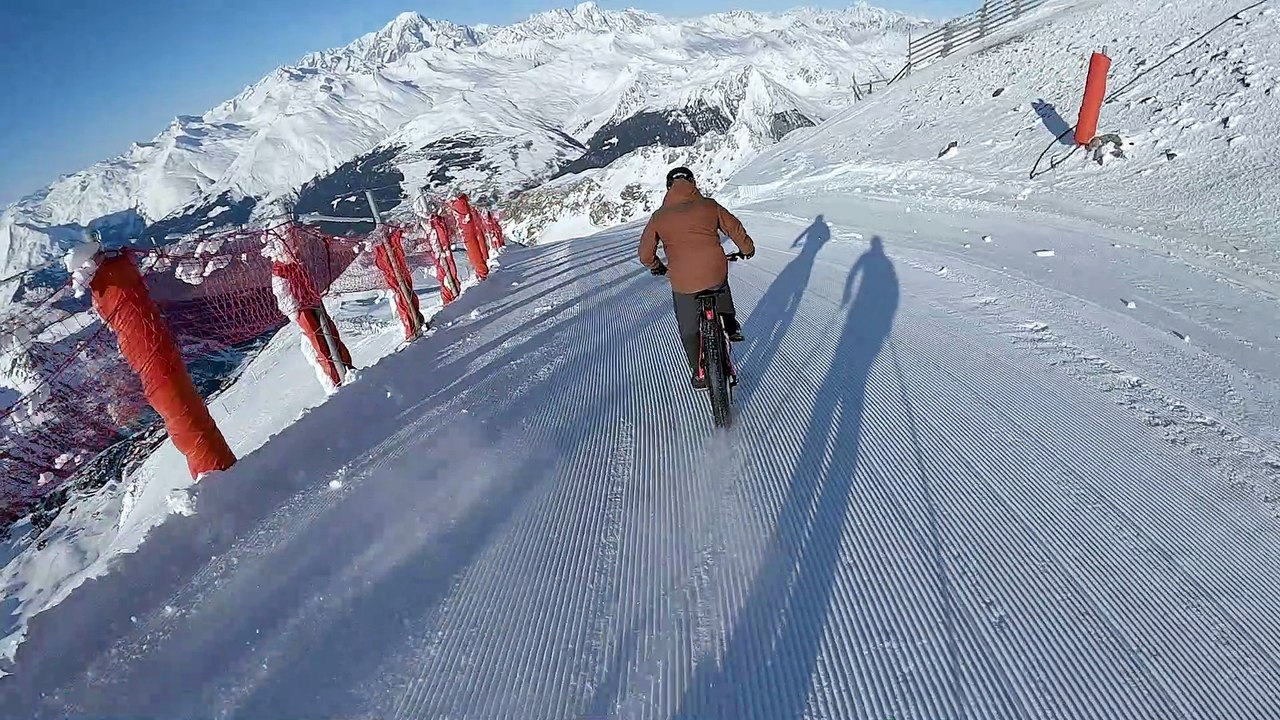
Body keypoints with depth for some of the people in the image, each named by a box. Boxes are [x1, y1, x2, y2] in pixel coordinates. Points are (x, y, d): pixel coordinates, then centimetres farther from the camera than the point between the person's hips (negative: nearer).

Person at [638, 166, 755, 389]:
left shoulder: (659, 216, 5)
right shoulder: (709, 205, 4)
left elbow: (645, 254, 9)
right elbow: (736, 229, 11)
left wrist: (656, 267, 30)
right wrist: (747, 249, 30)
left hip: (683, 283, -1)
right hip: (716, 273, 1)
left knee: (689, 330, 18)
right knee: (721, 285, 38)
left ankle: (699, 374, 26)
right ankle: (731, 326, 36)